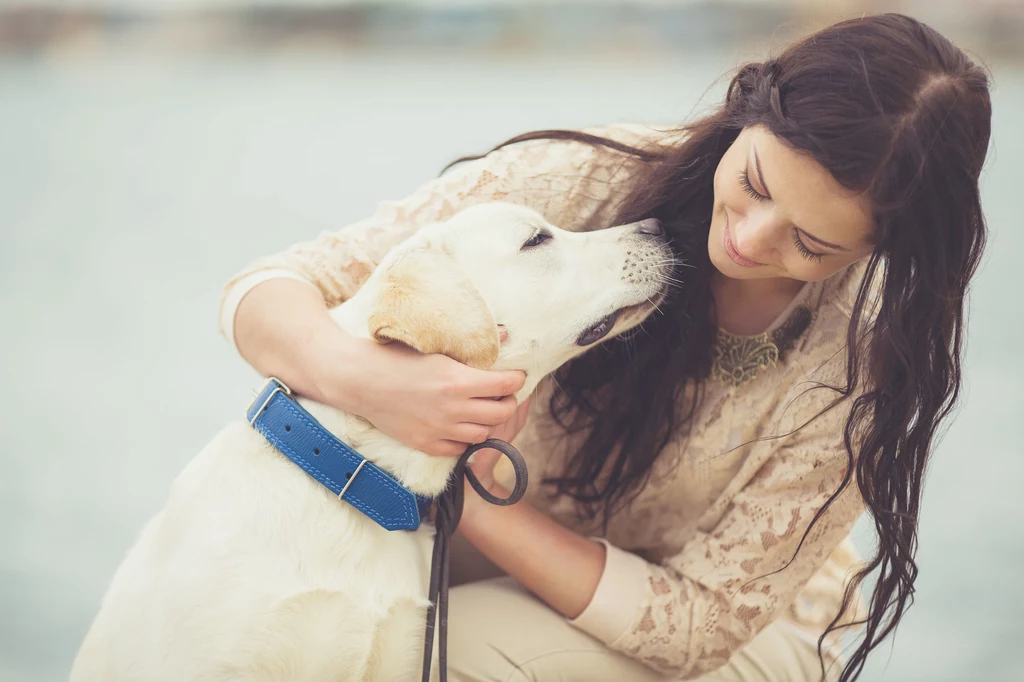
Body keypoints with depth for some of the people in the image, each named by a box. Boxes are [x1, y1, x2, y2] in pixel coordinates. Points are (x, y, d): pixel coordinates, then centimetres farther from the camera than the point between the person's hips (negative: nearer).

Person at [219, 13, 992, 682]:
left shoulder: (864, 359, -24)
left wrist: (466, 495, -31)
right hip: (497, 581, 3)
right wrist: (355, 375, -44)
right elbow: (267, 291, -20)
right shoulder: (576, 181, -22)